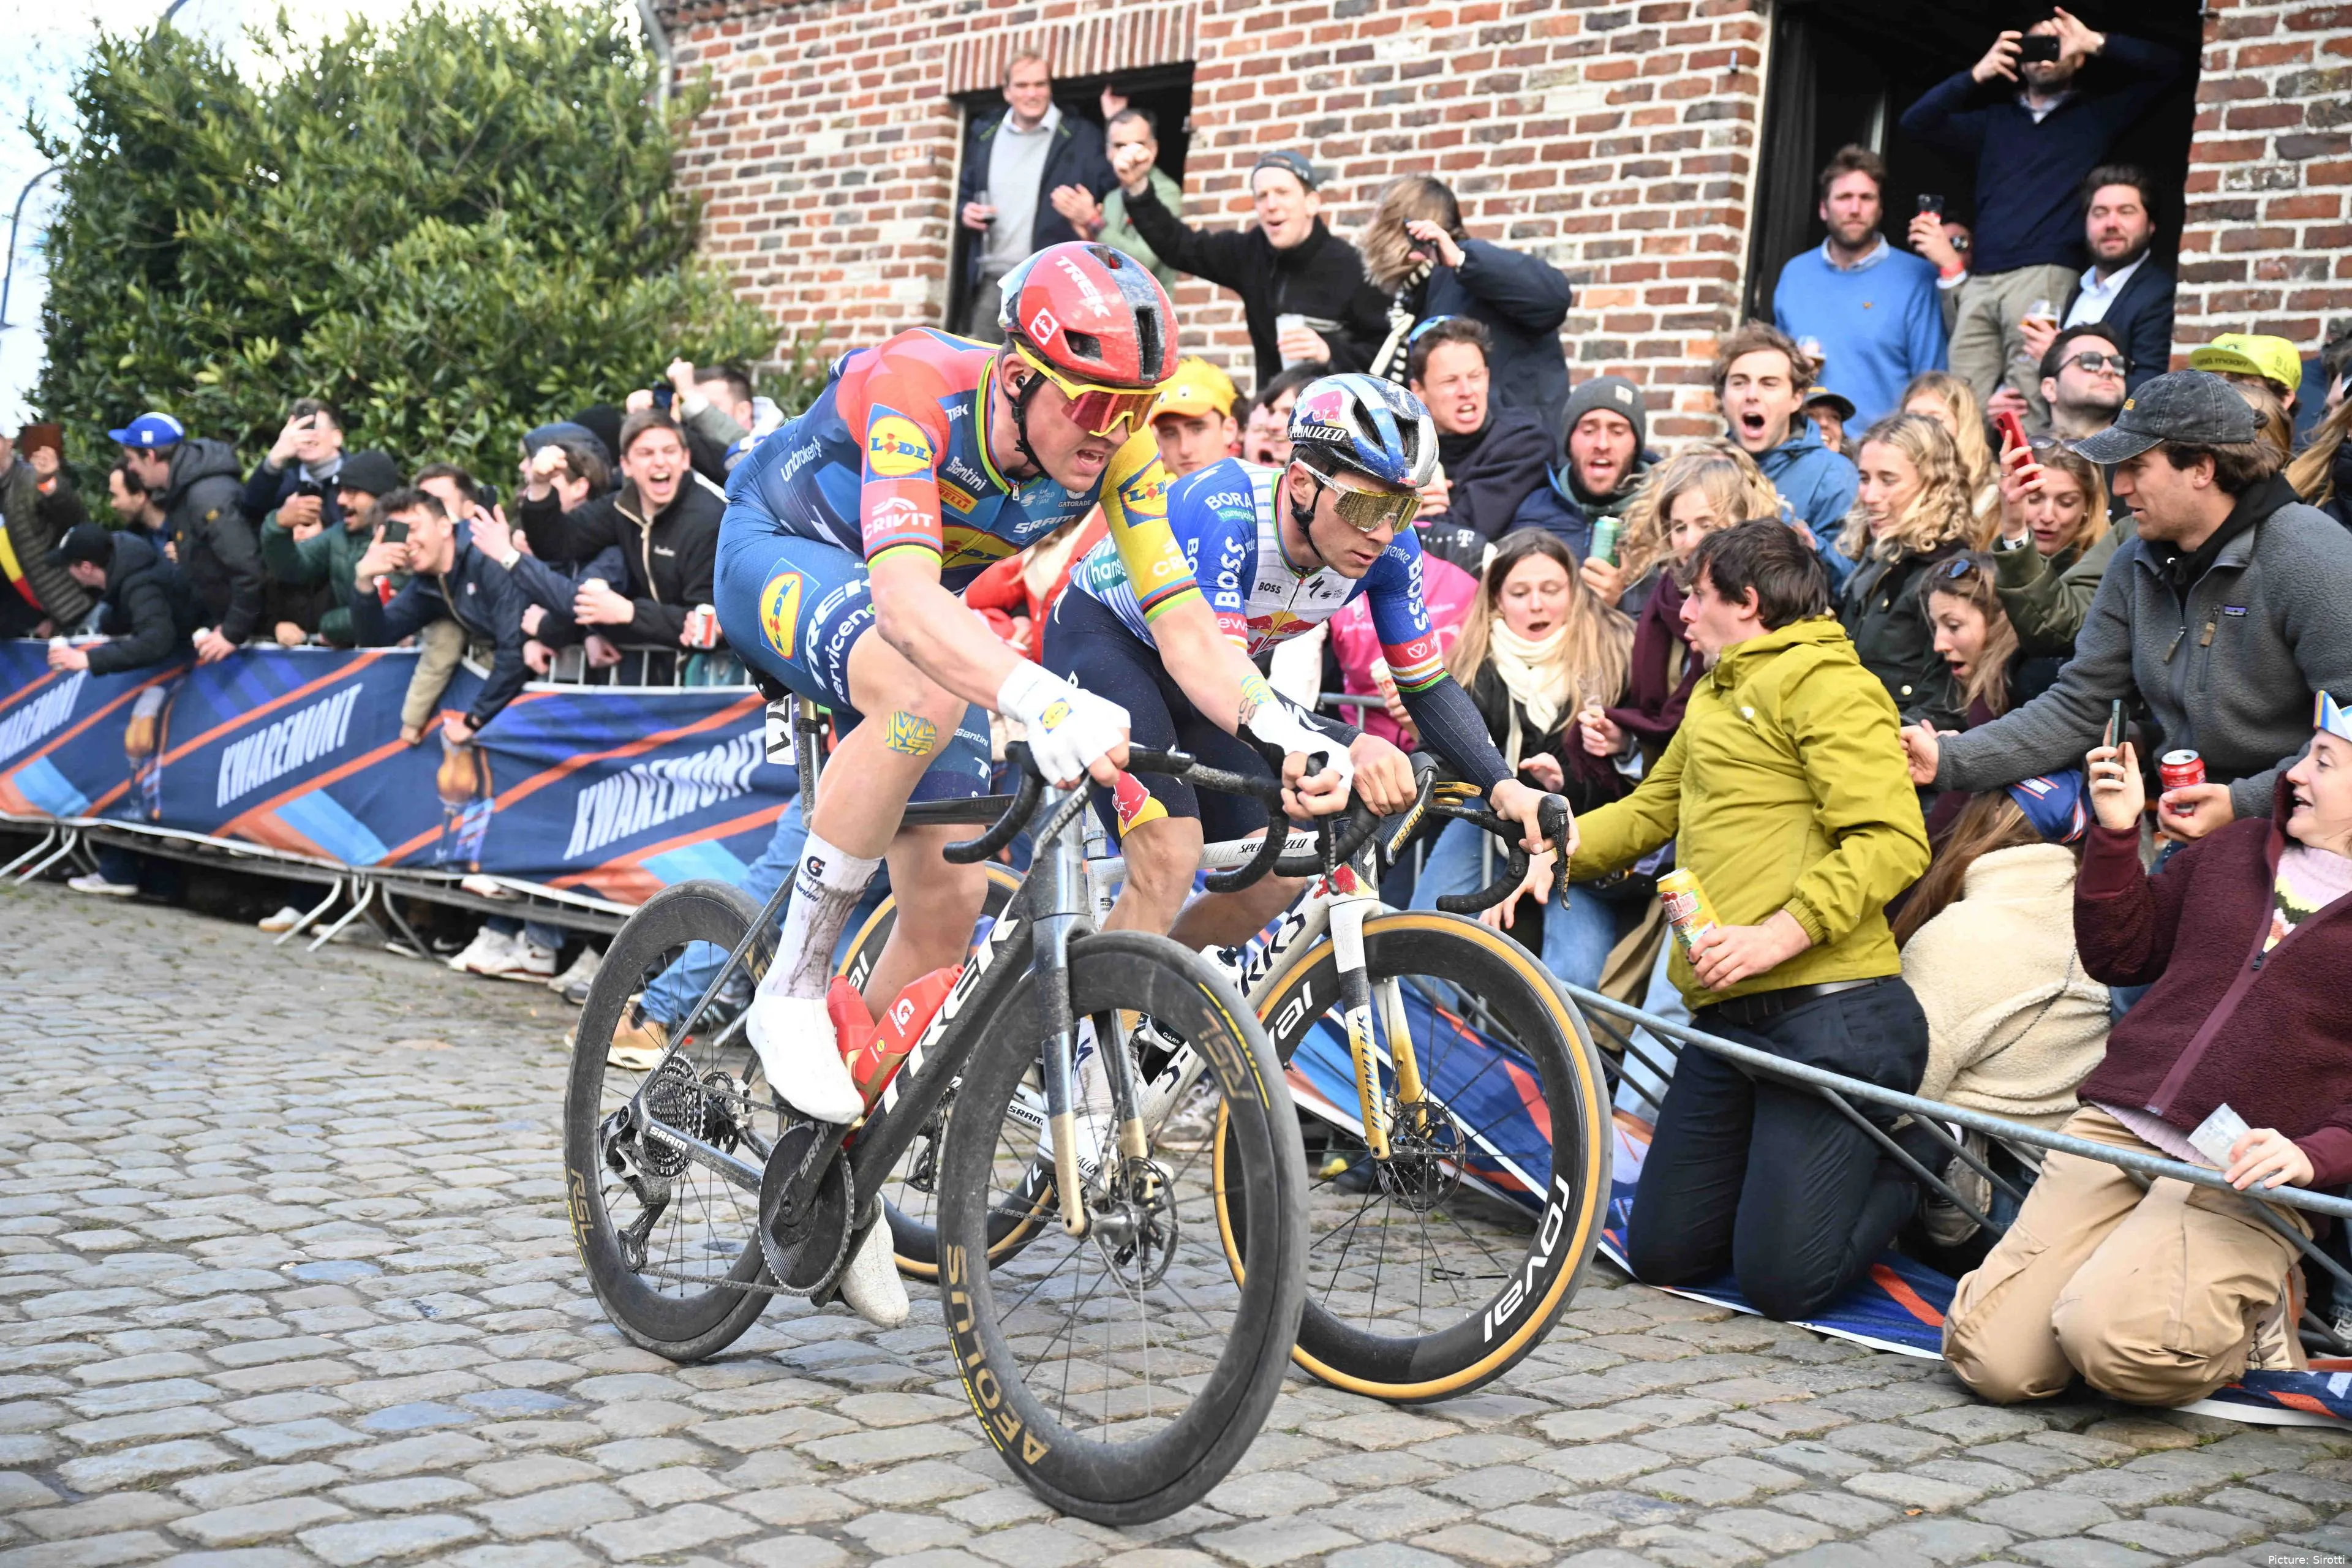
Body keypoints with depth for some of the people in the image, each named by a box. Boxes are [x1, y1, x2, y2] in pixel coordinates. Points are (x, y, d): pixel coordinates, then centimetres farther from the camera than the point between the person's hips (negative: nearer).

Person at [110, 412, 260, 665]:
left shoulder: (208, 496, -28)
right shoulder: (180, 488, 4)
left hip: (252, 623, -10)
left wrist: (233, 633, -25)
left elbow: (250, 570, -32)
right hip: (219, 616, 10)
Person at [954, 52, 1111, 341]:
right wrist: (966, 211, 0)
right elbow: (965, 192, 24)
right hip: (993, 281, 4)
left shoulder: (1081, 136, 2)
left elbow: (1111, 195, -5)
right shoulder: (984, 134, 14)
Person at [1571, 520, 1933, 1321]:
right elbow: (1648, 812, 28)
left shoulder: (1824, 682, -7)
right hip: (1728, 1019, 9)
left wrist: (1779, 933, -25)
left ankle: (1911, 1170, 14)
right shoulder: (1713, 697, 24)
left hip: (1830, 1014, -9)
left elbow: (1892, 842, -17)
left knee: (1780, 1280, -10)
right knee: (1661, 1253, 7)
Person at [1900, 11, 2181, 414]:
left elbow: (2167, 66, 10)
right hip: (1981, 280, 4)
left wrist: (2096, 44, 4)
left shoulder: (2096, 116, 17)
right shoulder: (1995, 120, 26)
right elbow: (1916, 122, 17)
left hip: (2046, 276, -4)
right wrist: (1978, 75, 7)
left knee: (2030, 400, -16)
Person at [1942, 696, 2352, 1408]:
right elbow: (2119, 956, 24)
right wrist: (2116, 834, 12)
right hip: (2113, 1129, 5)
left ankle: (2250, 1315, 2)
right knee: (1993, 1360, -11)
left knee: (2112, 1342, -29)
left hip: (2241, 1177, -4)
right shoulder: (2236, 849, 18)